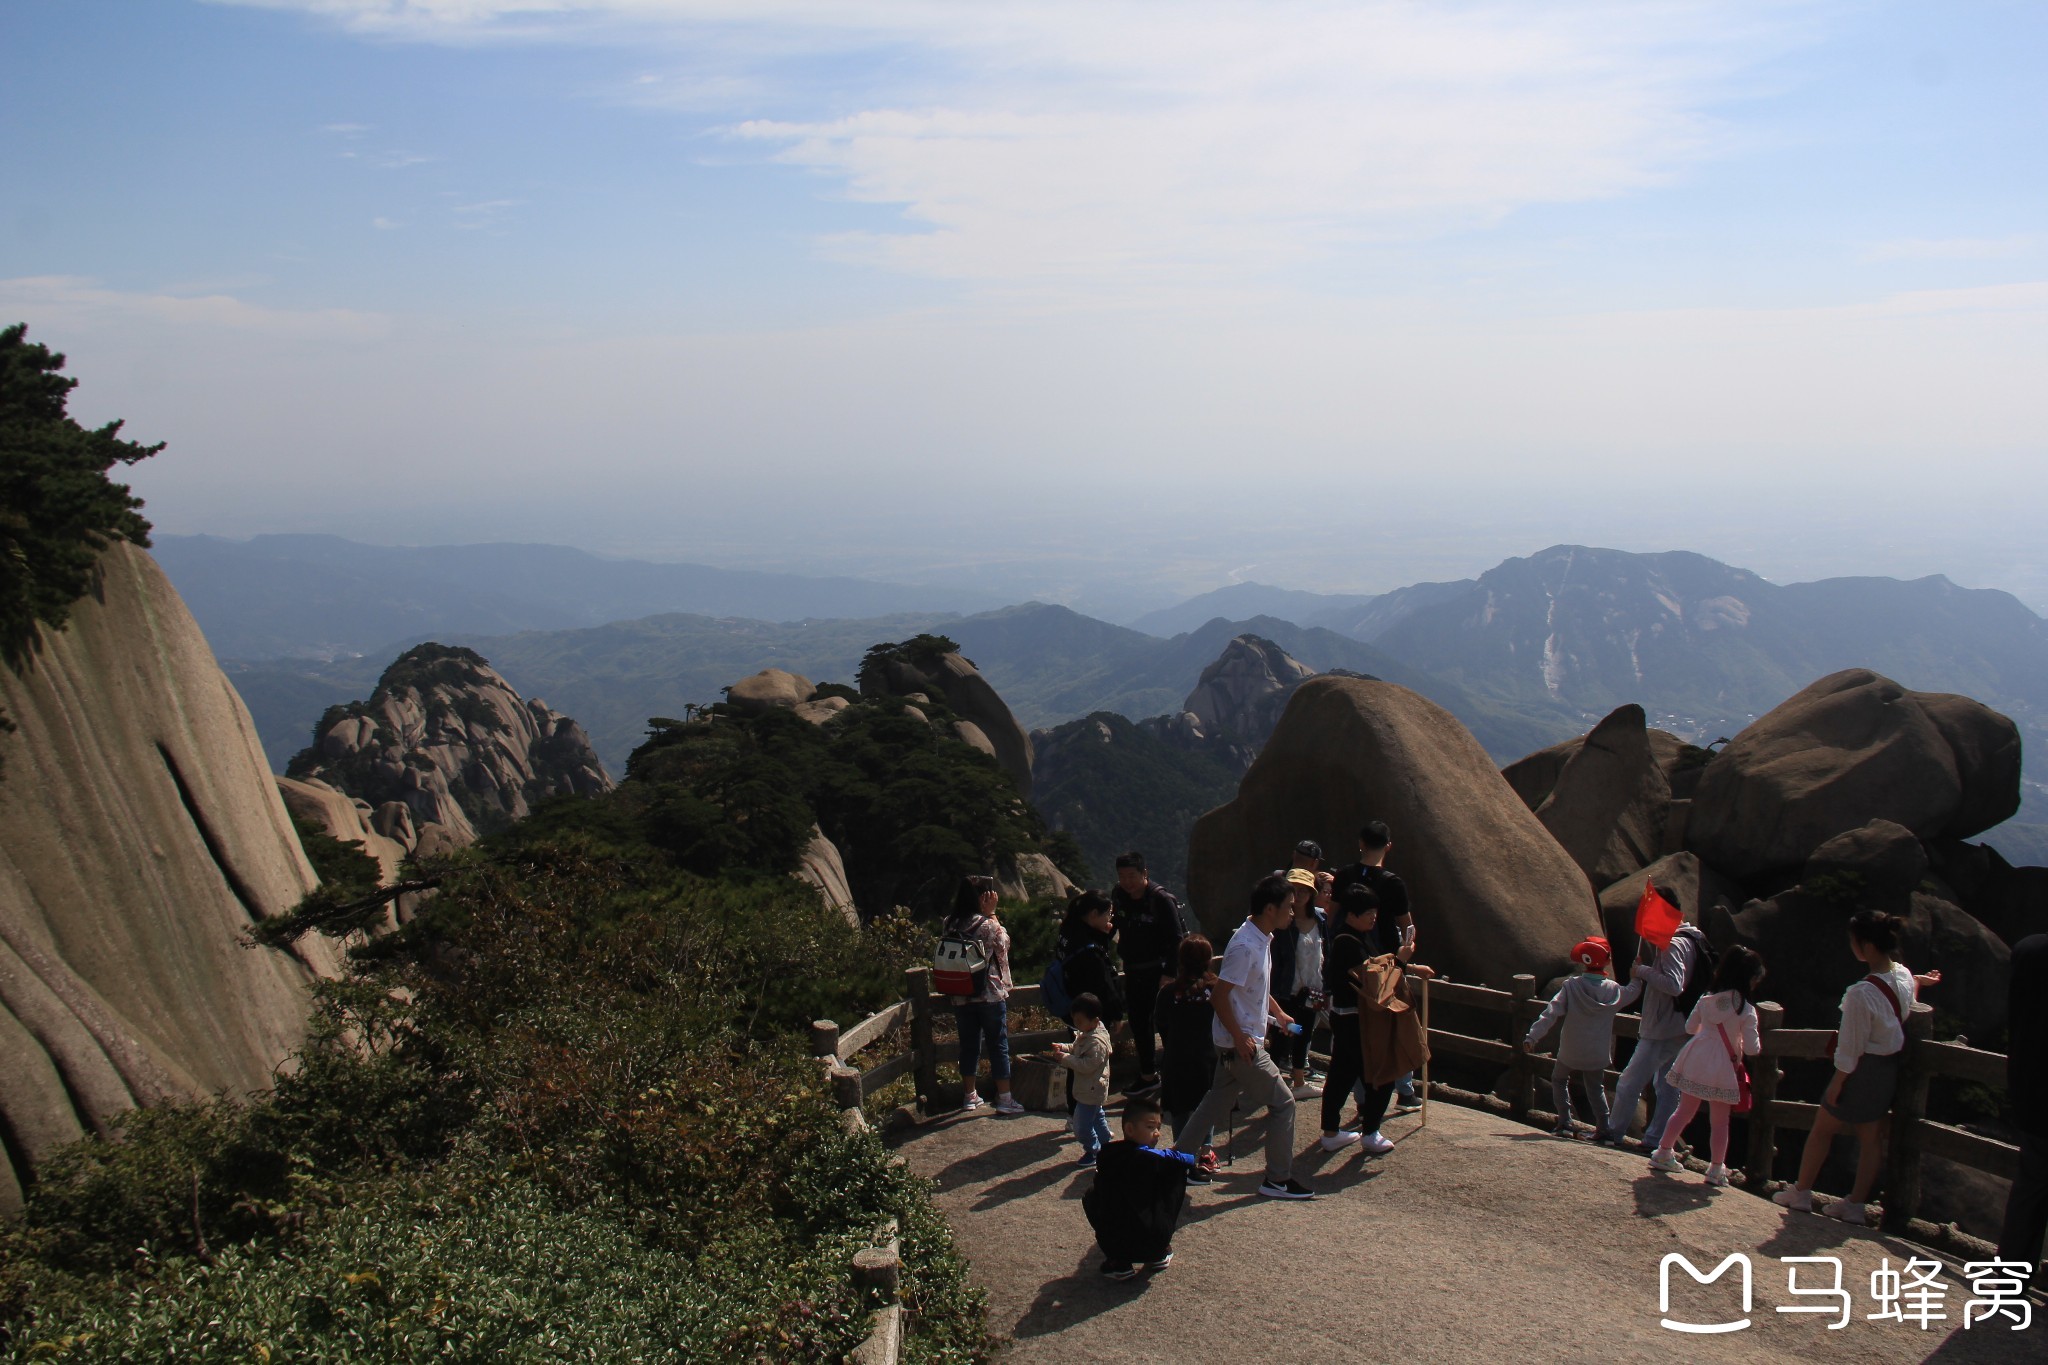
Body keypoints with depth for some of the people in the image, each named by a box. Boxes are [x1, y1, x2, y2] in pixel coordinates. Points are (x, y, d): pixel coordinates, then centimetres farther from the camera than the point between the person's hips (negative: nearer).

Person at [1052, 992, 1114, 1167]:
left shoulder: (1097, 1041, -28)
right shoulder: (1085, 1034, 4)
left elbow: (1088, 1065, -33)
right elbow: (1076, 1048, 19)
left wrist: (1065, 1059, -29)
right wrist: (1062, 1047, 0)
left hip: (1091, 1091, -10)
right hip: (1089, 1089, 10)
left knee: (1082, 1126, -2)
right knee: (1097, 1118, 25)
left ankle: (1093, 1151, 17)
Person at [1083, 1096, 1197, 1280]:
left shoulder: (1107, 1154, 2)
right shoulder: (1155, 1158, -11)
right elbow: (1188, 1161, -3)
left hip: (1111, 1243, 3)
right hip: (1153, 1243, -3)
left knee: (1091, 1195, 30)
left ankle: (1119, 1261, 15)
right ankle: (1160, 1255, 18)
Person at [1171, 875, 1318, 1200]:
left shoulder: (1262, 938, 7)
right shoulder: (1245, 945, -24)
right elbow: (1221, 993, -25)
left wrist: (1278, 1013, 19)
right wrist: (1240, 1038, -23)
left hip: (1241, 1040, 10)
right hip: (1240, 1043, -10)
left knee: (1220, 1100, 18)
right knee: (1282, 1102, -1)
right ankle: (1278, 1179, 9)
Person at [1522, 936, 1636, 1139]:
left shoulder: (1571, 987, -14)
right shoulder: (1613, 989, -6)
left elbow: (1551, 1013, -17)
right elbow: (1632, 992, 16)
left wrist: (1532, 1036, -16)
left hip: (1570, 1052, -2)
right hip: (1598, 1054, 2)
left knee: (1559, 1080, 19)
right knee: (1595, 1088, 18)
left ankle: (1565, 1123, 11)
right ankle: (1602, 1128, 11)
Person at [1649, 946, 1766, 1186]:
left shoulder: (1706, 1000, 0)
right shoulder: (1746, 1010, -13)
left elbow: (1690, 1027, 13)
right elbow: (1751, 1048, -11)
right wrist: (1757, 1040, 10)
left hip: (1695, 1064, 4)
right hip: (1722, 1069, -4)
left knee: (1684, 1112, 17)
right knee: (1720, 1122, 9)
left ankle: (1663, 1154, 22)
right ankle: (1716, 1169, 14)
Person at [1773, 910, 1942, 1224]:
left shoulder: (1861, 994, -30)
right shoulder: (1905, 977, -6)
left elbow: (1850, 1049, -22)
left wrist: (1835, 1085, -12)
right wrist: (1920, 981, 36)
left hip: (1864, 1070, -7)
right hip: (1890, 1069, 7)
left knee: (1821, 1130, 11)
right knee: (1871, 1137, 15)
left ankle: (1801, 1193, 23)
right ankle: (1855, 1204, 23)